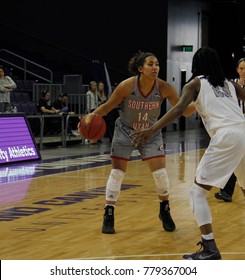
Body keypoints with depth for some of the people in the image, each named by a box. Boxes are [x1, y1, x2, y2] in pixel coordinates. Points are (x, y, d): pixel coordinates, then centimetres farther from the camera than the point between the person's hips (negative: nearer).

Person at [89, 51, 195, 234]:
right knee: (117, 172, -3)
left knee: (160, 173, -6)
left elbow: (184, 110, -19)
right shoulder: (127, 86, -25)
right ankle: (108, 216, 9)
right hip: (125, 131, -1)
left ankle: (165, 211, 19)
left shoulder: (164, 87, -22)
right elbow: (108, 106, -13)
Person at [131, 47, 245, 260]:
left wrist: (152, 131, -16)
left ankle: (210, 249, -12)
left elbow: (179, 109, -7)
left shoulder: (195, 84, 9)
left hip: (226, 137, -6)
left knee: (198, 192, 1)